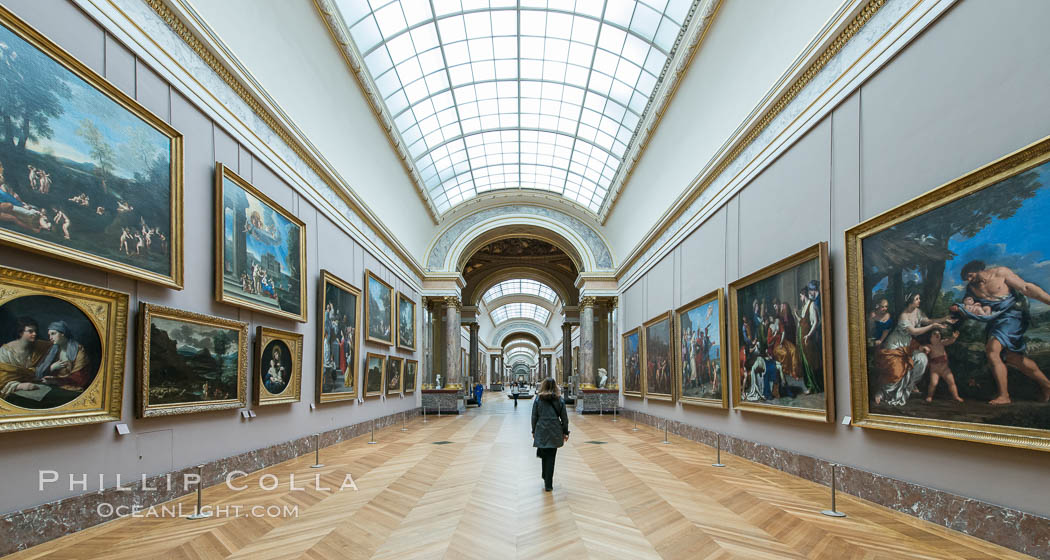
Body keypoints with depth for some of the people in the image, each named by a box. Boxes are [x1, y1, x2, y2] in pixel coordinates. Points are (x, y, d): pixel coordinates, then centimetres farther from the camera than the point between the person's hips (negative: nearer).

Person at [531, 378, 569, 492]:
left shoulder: (538, 399, -2)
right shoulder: (559, 400, -1)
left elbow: (534, 417, 1)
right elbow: (564, 418, 2)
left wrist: (534, 431, 11)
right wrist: (565, 432, 11)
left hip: (541, 431, 0)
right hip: (555, 432, 0)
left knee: (544, 455, 16)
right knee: (551, 457, 4)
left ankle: (546, 478, 23)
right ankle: (548, 485, 6)